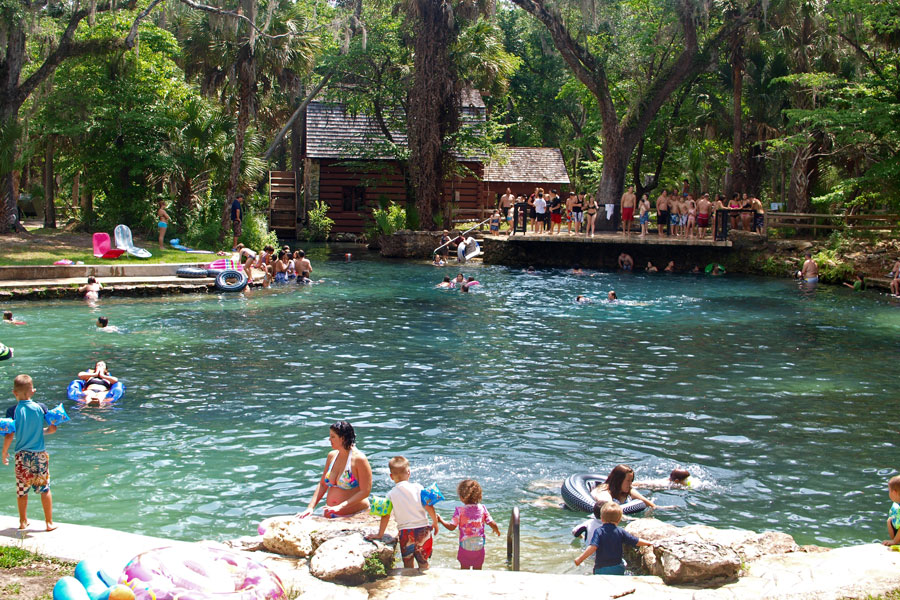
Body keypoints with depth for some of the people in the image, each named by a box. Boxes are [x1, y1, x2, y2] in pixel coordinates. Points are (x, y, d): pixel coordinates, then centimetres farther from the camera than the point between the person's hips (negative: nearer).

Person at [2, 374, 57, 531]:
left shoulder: (14, 411, -9)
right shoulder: (40, 408, -5)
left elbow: (9, 436, -11)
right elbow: (53, 428, -2)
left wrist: (4, 453, 4)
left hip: (22, 455, 0)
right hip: (40, 455, 0)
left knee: (22, 490, 12)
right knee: (45, 489, 7)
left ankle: (23, 522, 23)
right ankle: (49, 523, 11)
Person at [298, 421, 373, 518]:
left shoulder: (359, 459, -9)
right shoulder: (332, 456, 10)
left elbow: (365, 492, -12)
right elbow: (322, 485, 17)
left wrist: (340, 507, -18)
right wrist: (310, 507, 5)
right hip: (331, 516, 5)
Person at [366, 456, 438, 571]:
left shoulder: (391, 494, -4)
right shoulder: (418, 488, -4)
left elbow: (386, 516, -6)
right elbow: (429, 507, -8)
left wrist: (380, 535, 2)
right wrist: (435, 522, 6)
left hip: (405, 532, -1)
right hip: (422, 529, 1)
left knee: (408, 563, 13)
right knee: (423, 562, 14)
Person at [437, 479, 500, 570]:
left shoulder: (459, 510, -13)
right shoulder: (482, 508, -5)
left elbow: (451, 527, -10)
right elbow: (492, 524, -2)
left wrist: (441, 520, 6)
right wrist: (497, 530, 21)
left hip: (465, 545, -2)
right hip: (479, 545, 2)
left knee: (464, 570, 12)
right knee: (478, 570, 14)